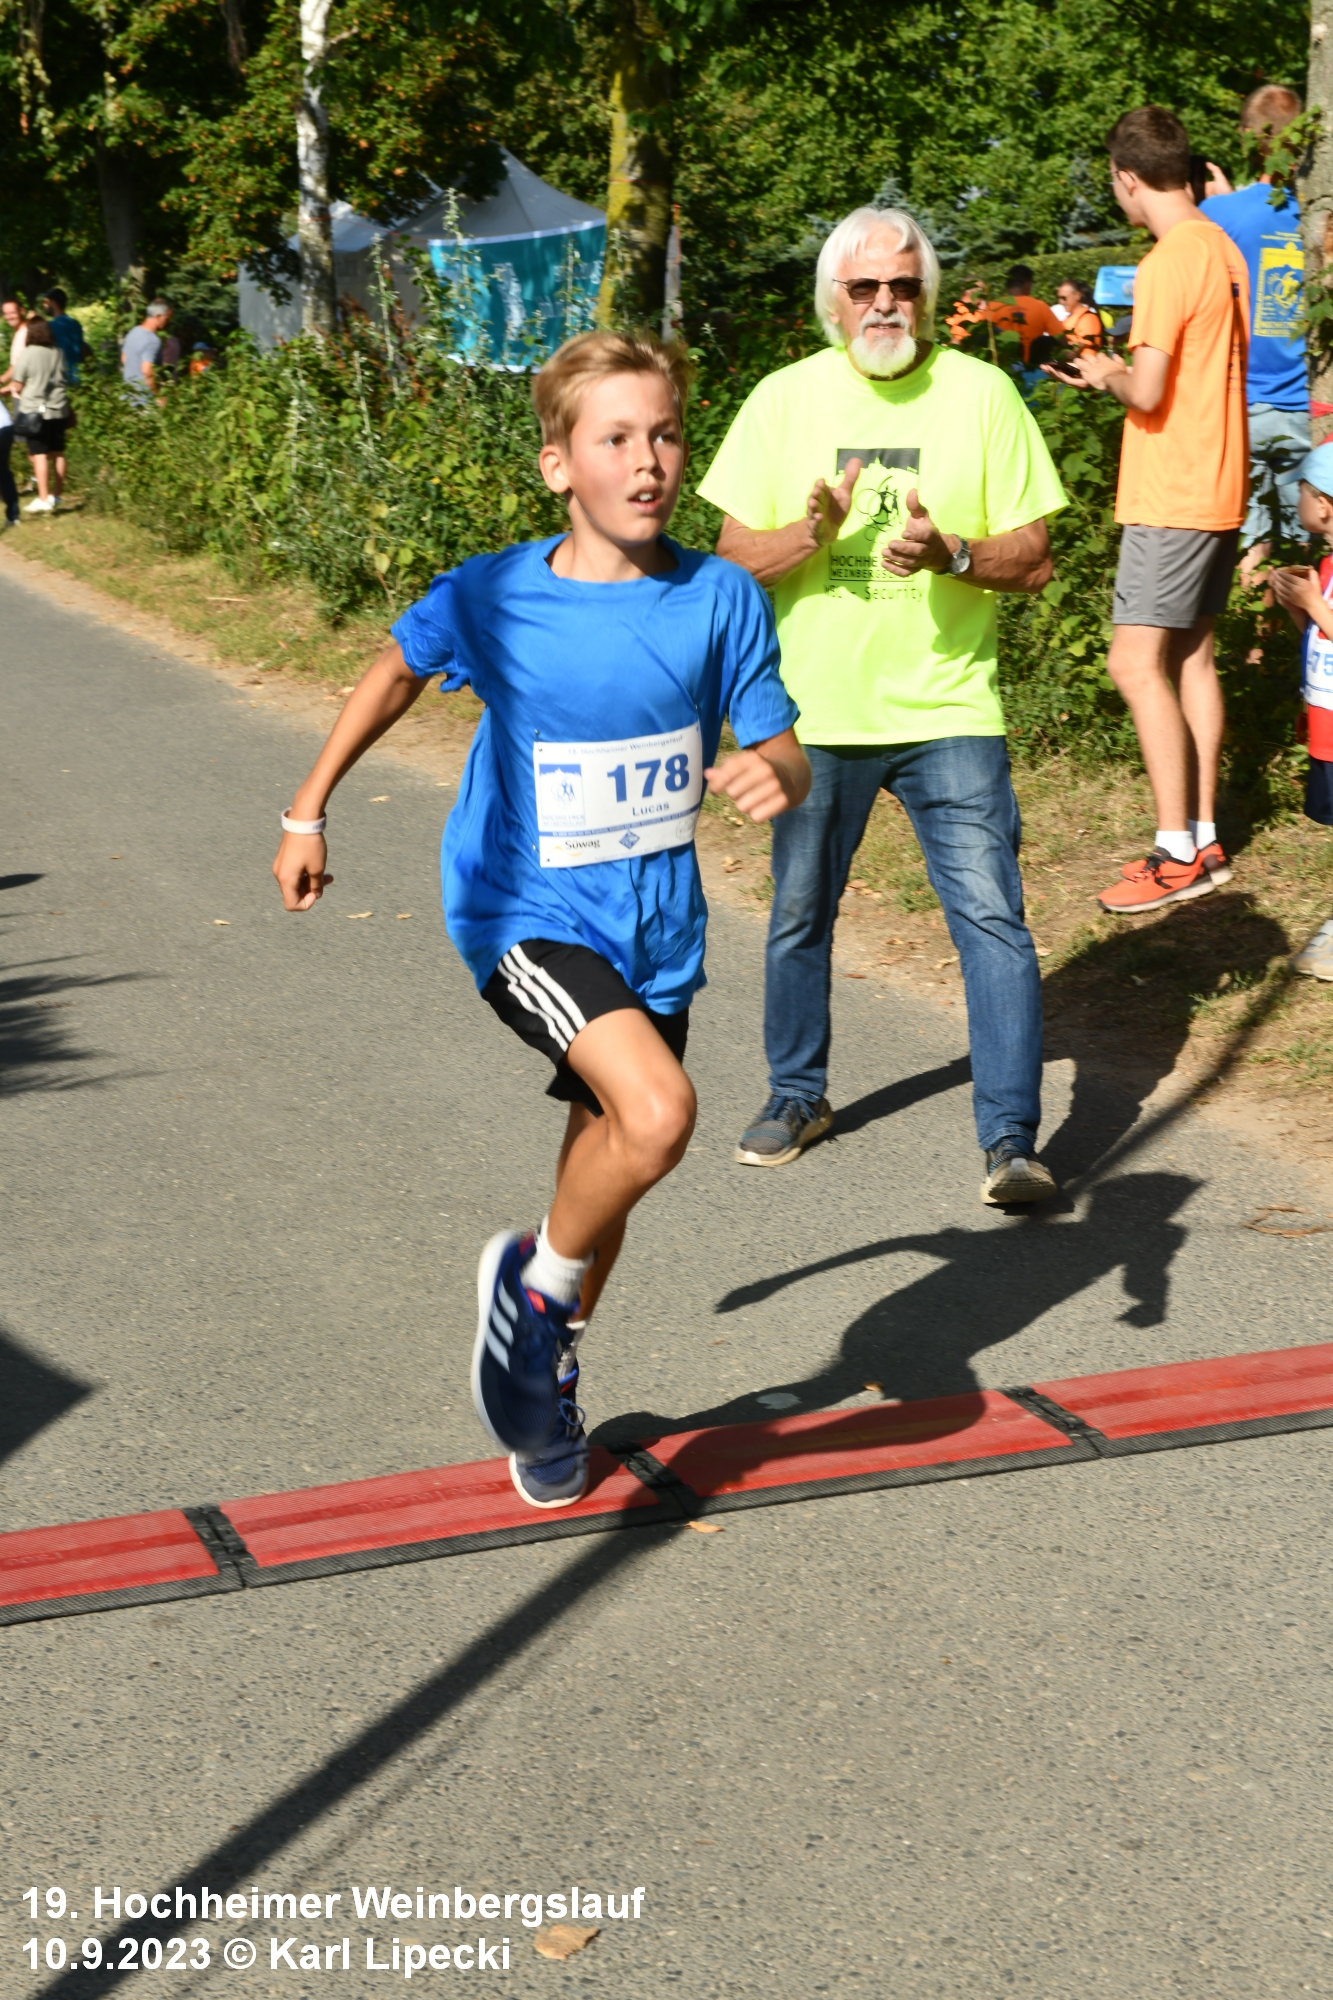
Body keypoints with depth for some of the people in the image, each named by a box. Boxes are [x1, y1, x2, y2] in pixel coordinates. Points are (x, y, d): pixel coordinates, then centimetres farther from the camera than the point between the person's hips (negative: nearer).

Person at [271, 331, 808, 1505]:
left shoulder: (721, 599, -8)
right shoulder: (491, 599, -11)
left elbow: (784, 758, -5)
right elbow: (400, 672, 9)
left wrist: (776, 775, -30)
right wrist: (310, 809, 13)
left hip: (659, 923, 4)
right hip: (526, 912, -3)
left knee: (609, 1157, 15)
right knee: (658, 1113, -26)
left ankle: (545, 1380, 40)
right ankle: (536, 1282, 2)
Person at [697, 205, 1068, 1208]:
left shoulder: (981, 393, -3)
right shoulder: (786, 399, 1)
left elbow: (1034, 560, -2)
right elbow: (735, 555, 1)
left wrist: (951, 553, -22)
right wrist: (813, 532, -19)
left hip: (950, 711, -2)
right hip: (816, 712, 2)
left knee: (993, 917, -9)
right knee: (800, 917, 14)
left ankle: (1011, 1137, -3)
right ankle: (798, 1096, 35)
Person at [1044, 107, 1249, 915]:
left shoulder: (1168, 262, -17)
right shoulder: (1224, 250, 11)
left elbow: (1149, 393, -21)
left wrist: (1109, 375, -1)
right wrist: (1121, 369, 16)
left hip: (1172, 497, -9)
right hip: (1218, 486, 9)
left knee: (1138, 663, -9)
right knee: (1191, 658, 12)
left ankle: (1178, 852, -9)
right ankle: (1204, 838, 16)